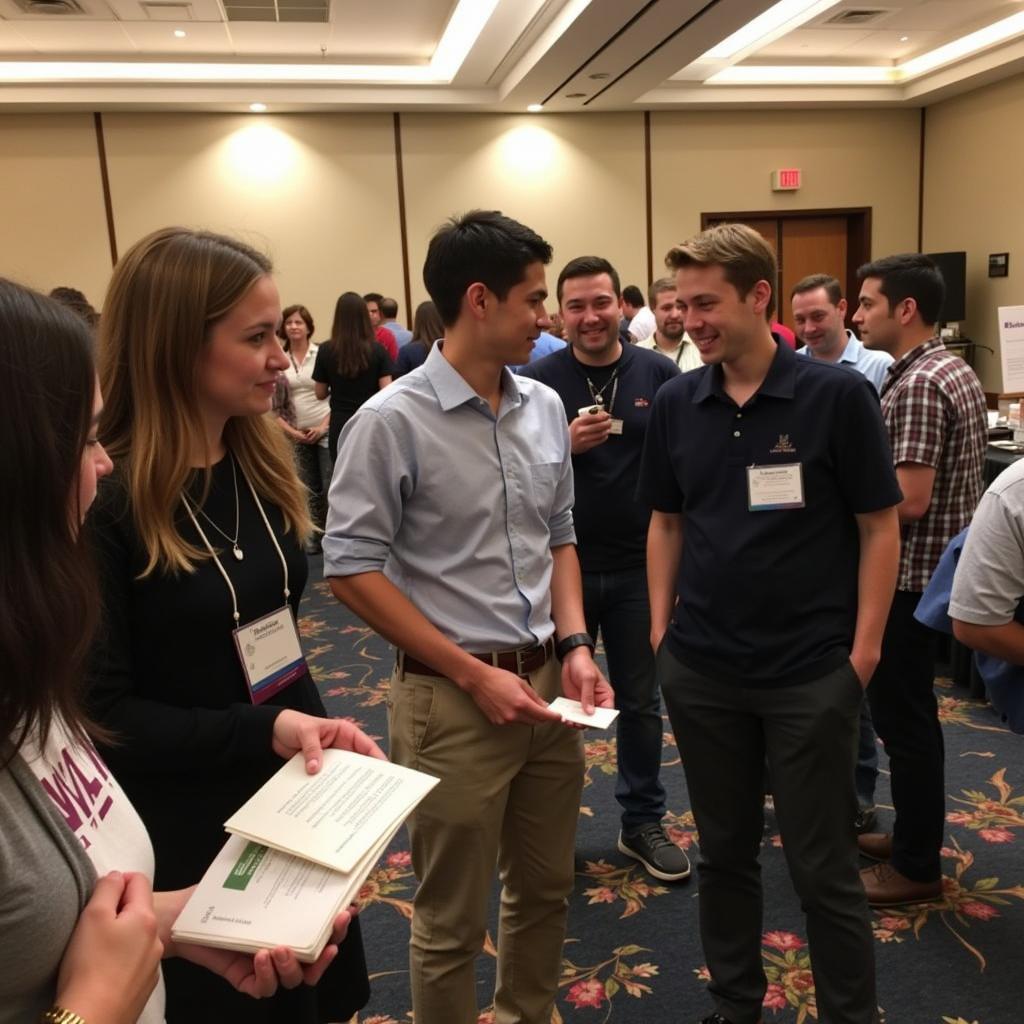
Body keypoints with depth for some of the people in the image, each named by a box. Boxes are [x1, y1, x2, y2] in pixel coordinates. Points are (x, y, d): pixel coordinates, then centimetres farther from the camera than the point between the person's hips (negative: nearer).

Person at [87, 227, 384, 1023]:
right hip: (187, 835, -6)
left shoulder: (261, 468, 1)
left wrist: (316, 735, 4)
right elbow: (104, 710, -20)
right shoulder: (104, 503, -21)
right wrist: (264, 732, -29)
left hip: (292, 803, 7)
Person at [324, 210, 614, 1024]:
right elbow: (351, 568, -14)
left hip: (547, 684, 6)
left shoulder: (545, 407, 4)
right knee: (451, 919, 10)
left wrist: (575, 645, 0)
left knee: (545, 888, 22)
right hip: (452, 699, -6)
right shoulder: (393, 421, -14)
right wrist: (475, 675, -13)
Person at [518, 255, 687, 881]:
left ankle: (644, 822, 32)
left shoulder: (660, 374, -1)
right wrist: (565, 443, -21)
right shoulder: (539, 381, -4)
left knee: (641, 701, 14)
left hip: (639, 566, 1)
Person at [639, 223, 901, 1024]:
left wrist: (865, 648, -8)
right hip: (699, 670, 4)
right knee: (724, 851, 18)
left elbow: (879, 526, -5)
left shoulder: (837, 395, -9)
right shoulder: (675, 404, 1)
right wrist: (662, 625, 4)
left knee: (823, 866, 9)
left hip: (812, 673, -3)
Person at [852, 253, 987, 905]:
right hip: (942, 566, 10)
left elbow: (907, 501, -27)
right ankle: (918, 833, 34)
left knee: (903, 716, 2)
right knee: (912, 710, 20)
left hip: (909, 574, -10)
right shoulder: (957, 370, 11)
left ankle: (916, 866, 15)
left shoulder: (916, 385, -21)